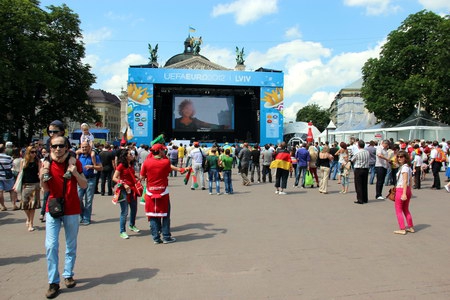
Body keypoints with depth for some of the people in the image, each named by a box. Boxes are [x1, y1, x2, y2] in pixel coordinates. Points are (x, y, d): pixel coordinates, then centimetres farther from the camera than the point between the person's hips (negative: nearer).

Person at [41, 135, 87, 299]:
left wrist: (75, 173, -21)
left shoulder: (74, 162, -5)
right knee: (51, 245, -6)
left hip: (72, 210, -1)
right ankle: (53, 282, 3)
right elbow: (46, 189, 1)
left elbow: (84, 185, -5)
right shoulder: (47, 163, 0)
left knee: (71, 246, 10)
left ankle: (68, 275, 26)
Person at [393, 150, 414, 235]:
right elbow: (411, 181, 15)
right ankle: (411, 227, 24)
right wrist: (409, 191, 21)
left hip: (401, 190, -9)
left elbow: (405, 181, -21)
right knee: (406, 209, 19)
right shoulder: (409, 167, 11)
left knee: (398, 210, 1)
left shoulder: (404, 167, -16)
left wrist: (404, 193, -23)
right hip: (408, 190, 9)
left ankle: (402, 229, 1)